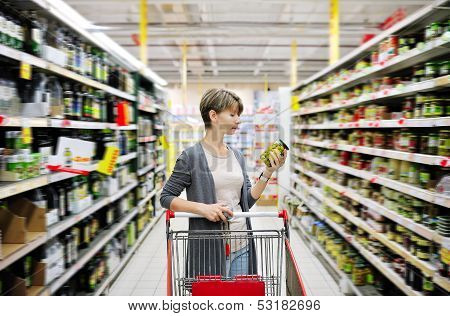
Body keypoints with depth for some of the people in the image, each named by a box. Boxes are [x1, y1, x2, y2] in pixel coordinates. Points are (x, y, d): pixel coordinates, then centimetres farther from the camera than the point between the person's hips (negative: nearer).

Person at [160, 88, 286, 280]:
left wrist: (268, 173, -4)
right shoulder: (191, 156, -10)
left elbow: (248, 199, 8)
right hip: (209, 245, -5)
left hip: (242, 245, 6)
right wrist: (202, 208, -20)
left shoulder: (237, 156, 7)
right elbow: (166, 197, -7)